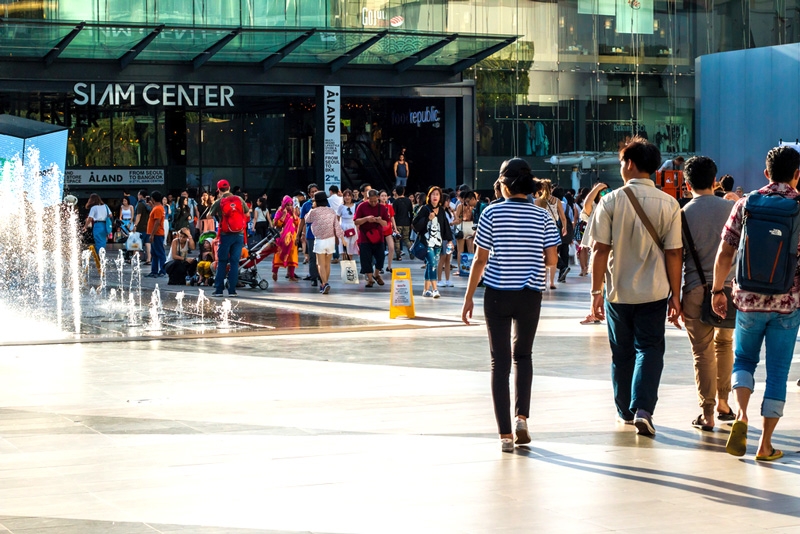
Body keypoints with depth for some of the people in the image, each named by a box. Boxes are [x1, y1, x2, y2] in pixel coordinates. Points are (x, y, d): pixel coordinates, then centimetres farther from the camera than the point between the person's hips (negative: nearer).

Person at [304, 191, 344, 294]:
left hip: (320, 240, -4)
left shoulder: (314, 212, -8)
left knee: (321, 264, -2)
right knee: (327, 264, 14)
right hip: (331, 239, 4)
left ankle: (325, 283, -20)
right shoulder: (331, 211, 1)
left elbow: (307, 220, 11)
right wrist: (341, 237, 6)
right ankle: (324, 284, 23)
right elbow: (337, 226, 0)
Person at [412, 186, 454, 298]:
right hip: (427, 241, -5)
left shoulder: (441, 210, 11)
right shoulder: (425, 209, -4)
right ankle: (434, 289, -18)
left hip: (438, 242, 5)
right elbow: (416, 224, -7)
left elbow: (446, 225, 14)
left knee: (431, 265, 8)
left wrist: (449, 239, 9)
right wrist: (428, 219, -18)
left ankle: (426, 289, 16)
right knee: (432, 264, -15)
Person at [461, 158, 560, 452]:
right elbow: (552, 260, -2)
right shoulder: (542, 217, 0)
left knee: (500, 361, 3)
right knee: (523, 355, 20)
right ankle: (522, 416, 2)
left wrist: (468, 297, 1)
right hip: (530, 295, 2)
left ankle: (505, 434, 0)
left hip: (497, 294, -2)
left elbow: (480, 259, -6)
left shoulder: (492, 213, -5)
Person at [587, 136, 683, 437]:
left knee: (622, 353, 14)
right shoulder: (668, 204, -5)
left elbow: (600, 250, -7)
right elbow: (674, 254, -5)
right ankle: (643, 409, -13)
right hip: (653, 293, -1)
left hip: (618, 291, 1)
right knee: (649, 349, 4)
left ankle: (625, 411, 26)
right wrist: (675, 296, 3)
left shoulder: (611, 201, -7)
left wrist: (596, 291, 0)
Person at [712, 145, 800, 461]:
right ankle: (765, 444, 8)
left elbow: (725, 253, -1)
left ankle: (742, 415, -4)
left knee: (743, 359, 20)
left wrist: (717, 290, 9)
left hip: (749, 300, 1)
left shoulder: (746, 204, -1)